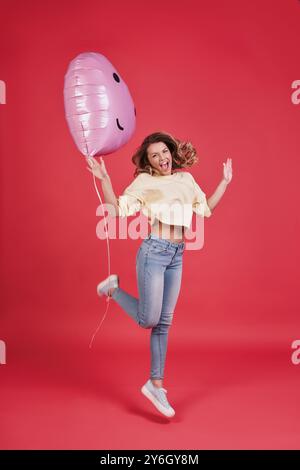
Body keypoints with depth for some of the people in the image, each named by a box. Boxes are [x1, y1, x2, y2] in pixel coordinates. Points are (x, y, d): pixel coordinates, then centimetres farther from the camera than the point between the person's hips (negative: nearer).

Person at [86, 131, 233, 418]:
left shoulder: (186, 178, 13)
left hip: (177, 256, 5)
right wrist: (104, 179, -17)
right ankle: (114, 288, 23)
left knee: (163, 322, 8)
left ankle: (155, 384, 18)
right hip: (154, 252, -5)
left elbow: (206, 208, 21)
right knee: (148, 320, -3)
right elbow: (118, 210, -8)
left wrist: (225, 181, 21)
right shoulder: (144, 181, -3)